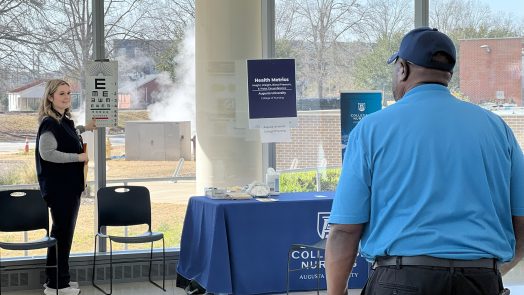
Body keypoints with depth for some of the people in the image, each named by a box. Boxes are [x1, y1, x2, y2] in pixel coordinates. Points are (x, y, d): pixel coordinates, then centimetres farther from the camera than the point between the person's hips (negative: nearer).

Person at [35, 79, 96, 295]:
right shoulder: (49, 123, -15)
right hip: (58, 187, -9)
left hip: (70, 186, 9)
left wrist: (83, 129, 29)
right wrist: (79, 157, -21)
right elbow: (47, 153, -25)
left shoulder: (65, 121, 13)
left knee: (65, 232, 14)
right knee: (62, 232, -6)